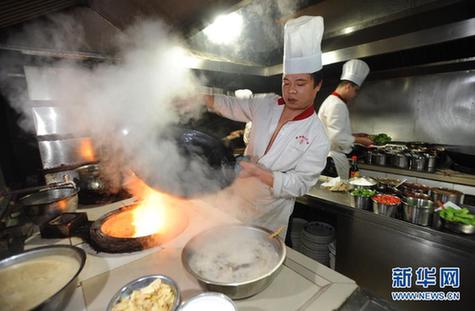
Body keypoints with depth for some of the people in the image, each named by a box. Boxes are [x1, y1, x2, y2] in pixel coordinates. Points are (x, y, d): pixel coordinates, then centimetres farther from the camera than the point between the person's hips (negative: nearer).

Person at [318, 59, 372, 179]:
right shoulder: (337, 105, -15)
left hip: (332, 157, 10)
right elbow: (336, 137, -23)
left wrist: (355, 136, 18)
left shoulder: (332, 101, 18)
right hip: (332, 160, -10)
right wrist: (359, 140, -11)